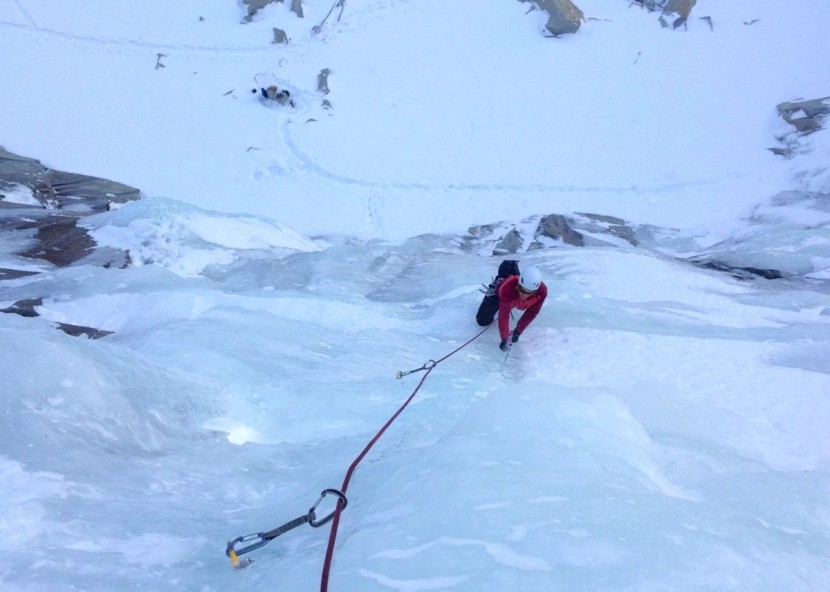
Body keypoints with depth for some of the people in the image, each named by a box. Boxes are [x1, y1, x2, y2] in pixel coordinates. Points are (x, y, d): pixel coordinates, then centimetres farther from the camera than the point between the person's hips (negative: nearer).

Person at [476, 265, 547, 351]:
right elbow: (503, 316, -49)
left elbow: (532, 313, -29)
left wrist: (517, 331, -27)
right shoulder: (507, 290, -51)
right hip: (499, 296, -3)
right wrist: (505, 338, -53)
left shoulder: (542, 291, -42)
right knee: (483, 321, 2)